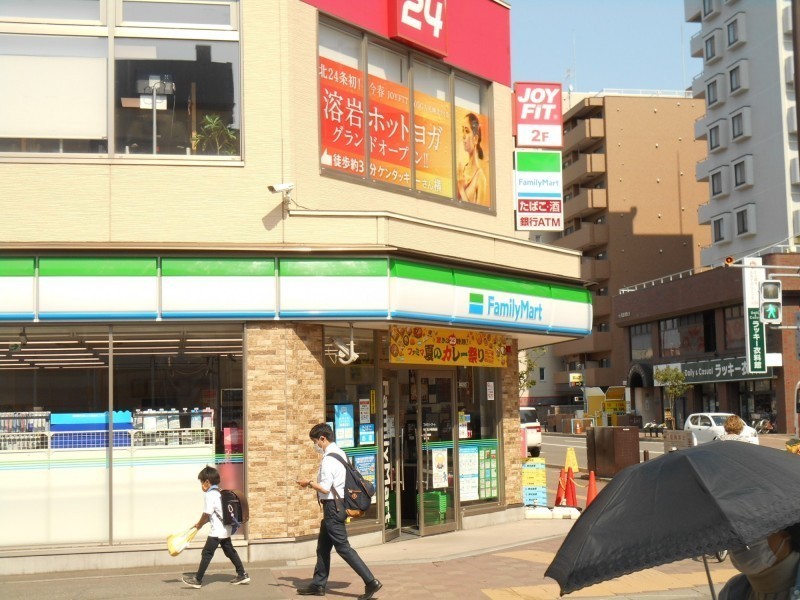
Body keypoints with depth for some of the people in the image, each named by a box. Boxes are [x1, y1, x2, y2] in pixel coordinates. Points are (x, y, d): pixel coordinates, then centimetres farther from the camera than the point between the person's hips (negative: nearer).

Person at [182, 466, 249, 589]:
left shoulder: (210, 495, -15)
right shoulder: (219, 493, 13)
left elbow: (206, 514, -16)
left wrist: (199, 525, 1)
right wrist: (201, 523, 11)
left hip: (217, 531, -9)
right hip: (225, 529, 9)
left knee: (206, 554, -3)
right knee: (230, 552, 16)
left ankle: (197, 580, 2)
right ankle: (242, 575, 18)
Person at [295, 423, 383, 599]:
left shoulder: (329, 458, -19)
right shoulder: (339, 453, 11)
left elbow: (325, 488, -23)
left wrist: (308, 483, -9)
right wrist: (313, 483, 13)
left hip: (332, 506, -10)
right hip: (337, 505, 10)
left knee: (343, 548, -7)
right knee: (323, 547, 17)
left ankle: (371, 582, -8)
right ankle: (318, 585, 25)